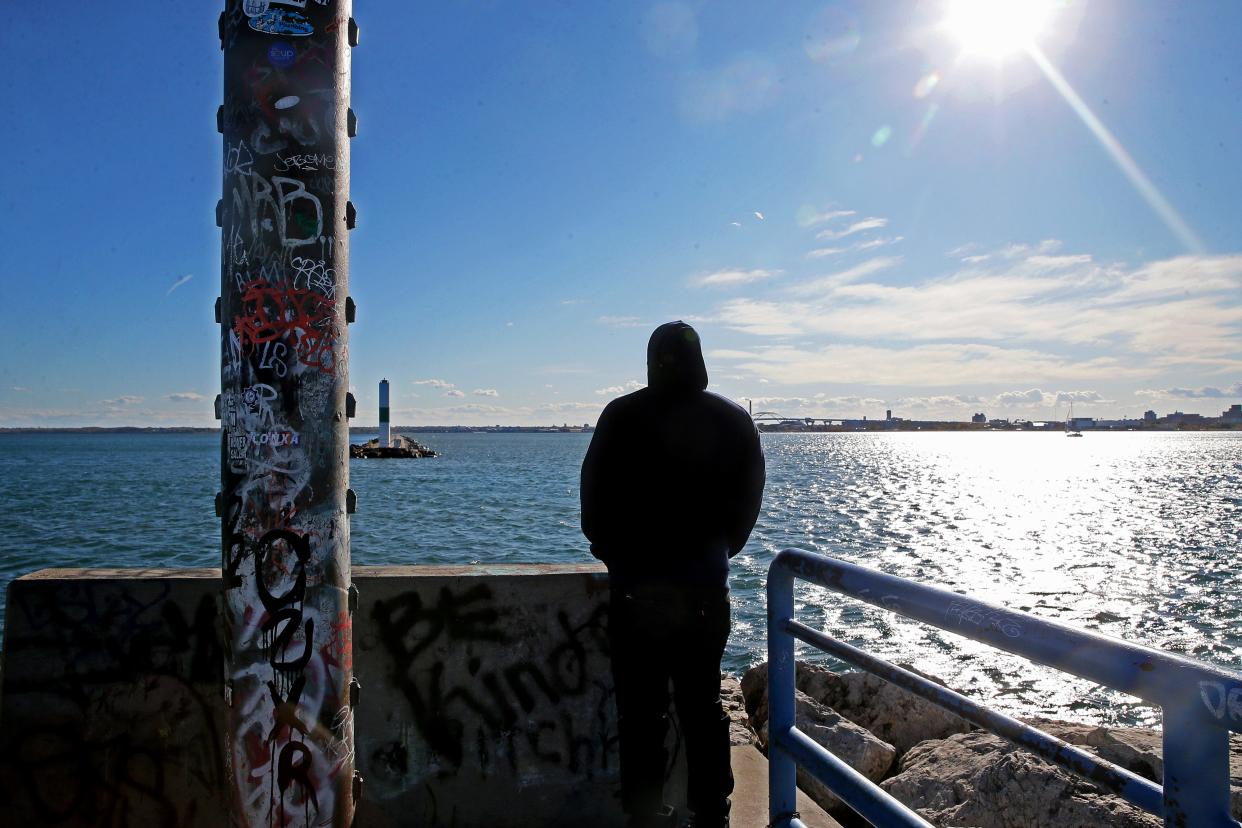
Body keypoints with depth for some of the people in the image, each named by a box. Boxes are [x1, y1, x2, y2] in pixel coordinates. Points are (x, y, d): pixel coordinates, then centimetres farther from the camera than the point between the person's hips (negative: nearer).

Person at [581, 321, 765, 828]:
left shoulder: (622, 416, -5)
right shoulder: (734, 422, 2)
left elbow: (594, 500, -4)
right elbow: (746, 507, 4)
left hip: (636, 589, -3)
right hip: (706, 589, 3)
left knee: (641, 711, 6)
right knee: (704, 709, 14)